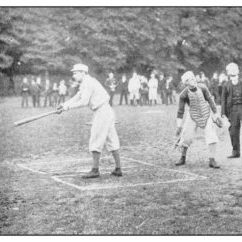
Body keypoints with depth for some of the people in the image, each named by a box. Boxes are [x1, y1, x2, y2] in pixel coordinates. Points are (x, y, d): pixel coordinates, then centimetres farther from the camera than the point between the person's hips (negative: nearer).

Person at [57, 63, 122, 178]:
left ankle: (95, 170, -3)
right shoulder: (87, 82, 18)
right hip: (107, 112, 10)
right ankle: (118, 169, 13)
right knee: (112, 140, 10)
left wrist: (69, 106, -14)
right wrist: (64, 104, 9)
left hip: (102, 112, -10)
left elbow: (84, 102, -21)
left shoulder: (88, 82, -13)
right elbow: (78, 97, 20)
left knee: (96, 141, -5)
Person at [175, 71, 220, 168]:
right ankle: (183, 158, 22)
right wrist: (179, 126, -11)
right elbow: (180, 111, -9)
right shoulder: (184, 94, -16)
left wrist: (215, 113, 6)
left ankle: (212, 160, -1)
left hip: (206, 116, 1)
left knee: (212, 137, -9)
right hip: (193, 117, -1)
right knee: (186, 137, -1)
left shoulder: (202, 88, -13)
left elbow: (210, 100, 1)